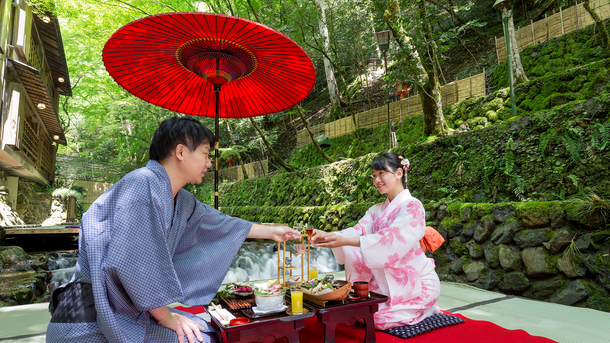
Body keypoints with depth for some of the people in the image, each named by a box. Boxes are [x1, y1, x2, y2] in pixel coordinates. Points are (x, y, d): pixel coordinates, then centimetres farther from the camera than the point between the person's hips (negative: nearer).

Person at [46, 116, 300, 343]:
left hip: (126, 313, 8)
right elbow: (132, 260, -28)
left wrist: (271, 231, 27)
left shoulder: (180, 202, 6)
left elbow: (214, 222, 20)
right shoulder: (143, 184, -21)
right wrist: (165, 315, -16)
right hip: (92, 321, -8)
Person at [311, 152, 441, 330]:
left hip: (416, 282, -6)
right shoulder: (377, 210, 10)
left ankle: (426, 309, 9)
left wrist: (345, 241, -38)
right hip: (387, 280, 6)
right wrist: (327, 235, -26)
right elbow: (357, 230, -6)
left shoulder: (412, 206, -14)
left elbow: (391, 239, -28)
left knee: (378, 318, -17)